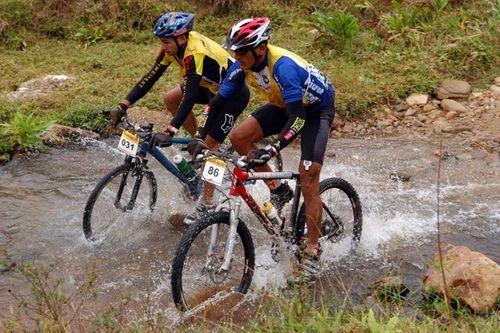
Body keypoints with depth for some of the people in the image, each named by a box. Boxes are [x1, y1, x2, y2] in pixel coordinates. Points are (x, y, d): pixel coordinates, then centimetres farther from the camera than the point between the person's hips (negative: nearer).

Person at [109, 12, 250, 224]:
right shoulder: (174, 46, -10)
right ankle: (197, 140, 16)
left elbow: (190, 97, -39)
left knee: (210, 145, -11)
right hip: (212, 86, 9)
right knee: (170, 99, 1)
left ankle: (207, 204, 0)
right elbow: (150, 78, -10)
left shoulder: (195, 53, -34)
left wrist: (170, 131, -46)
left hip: (234, 93, -8)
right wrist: (123, 106, -16)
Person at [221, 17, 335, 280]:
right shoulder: (242, 66, -17)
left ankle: (312, 251, -2)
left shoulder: (283, 66, -37)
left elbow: (298, 117, -42)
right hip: (284, 105, 7)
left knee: (308, 180, -15)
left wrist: (274, 148, -54)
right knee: (238, 137, -12)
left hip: (316, 109, -7)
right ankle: (278, 190, 4)